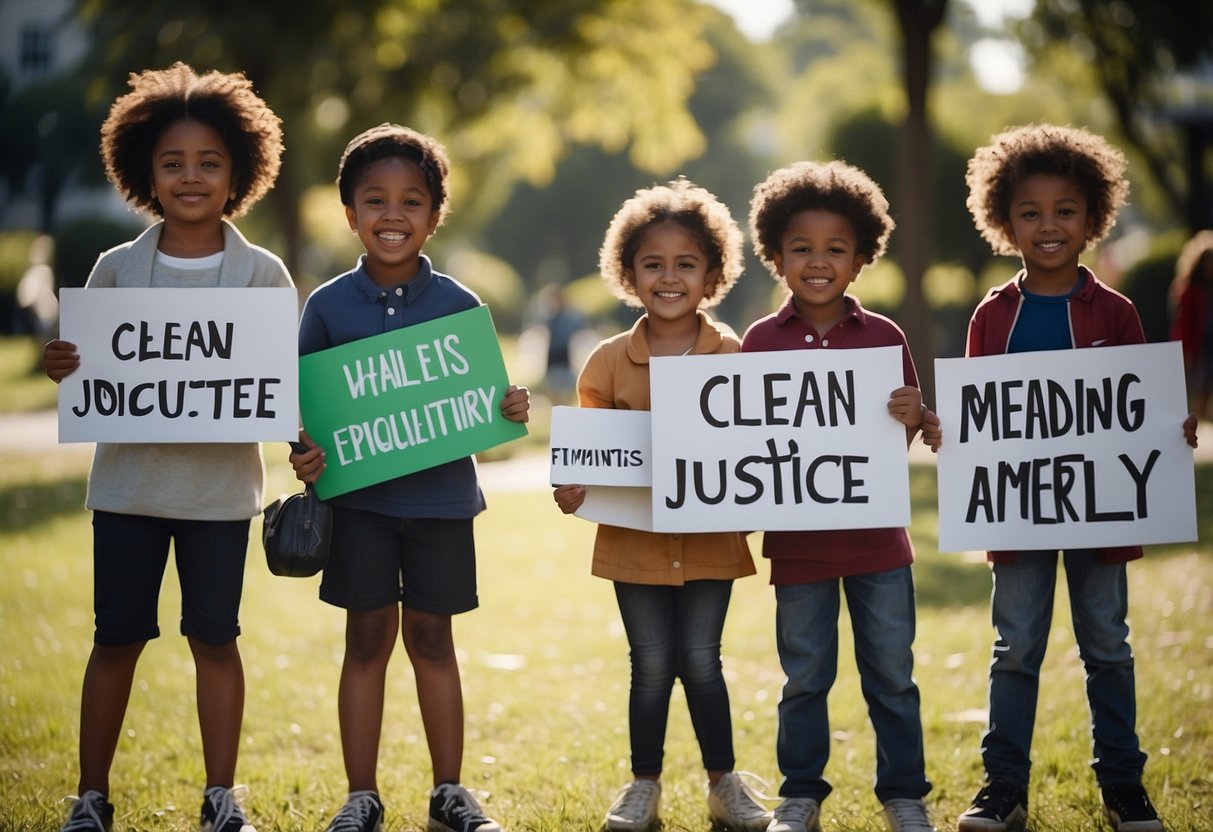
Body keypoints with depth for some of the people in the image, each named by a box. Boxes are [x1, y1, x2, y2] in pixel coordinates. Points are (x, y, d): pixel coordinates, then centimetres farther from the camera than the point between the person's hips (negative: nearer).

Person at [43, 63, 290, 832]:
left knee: (215, 638, 6)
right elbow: (86, 373, 8)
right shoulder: (117, 270, 3)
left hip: (221, 486, -1)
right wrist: (61, 369, -15)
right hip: (128, 481, 1)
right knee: (118, 638, 6)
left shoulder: (263, 275, 0)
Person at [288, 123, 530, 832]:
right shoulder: (329, 306, 0)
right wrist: (304, 456, -14)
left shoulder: (459, 305, -1)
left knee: (432, 638, 9)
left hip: (441, 496, 0)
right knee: (368, 639, 5)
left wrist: (512, 410, -17)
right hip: (358, 498, 0)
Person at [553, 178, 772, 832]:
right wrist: (571, 487, -17)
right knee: (651, 665, 6)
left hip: (710, 537, -1)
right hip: (634, 538, 1)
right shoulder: (610, 362, -2)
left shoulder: (734, 356, -3)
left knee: (700, 660, 3)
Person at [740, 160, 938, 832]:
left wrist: (912, 418, -19)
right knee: (804, 677, 11)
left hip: (877, 535, 0)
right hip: (798, 540, 0)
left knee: (891, 674, 8)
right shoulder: (761, 342, -1)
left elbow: (902, 438, 2)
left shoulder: (884, 337, 0)